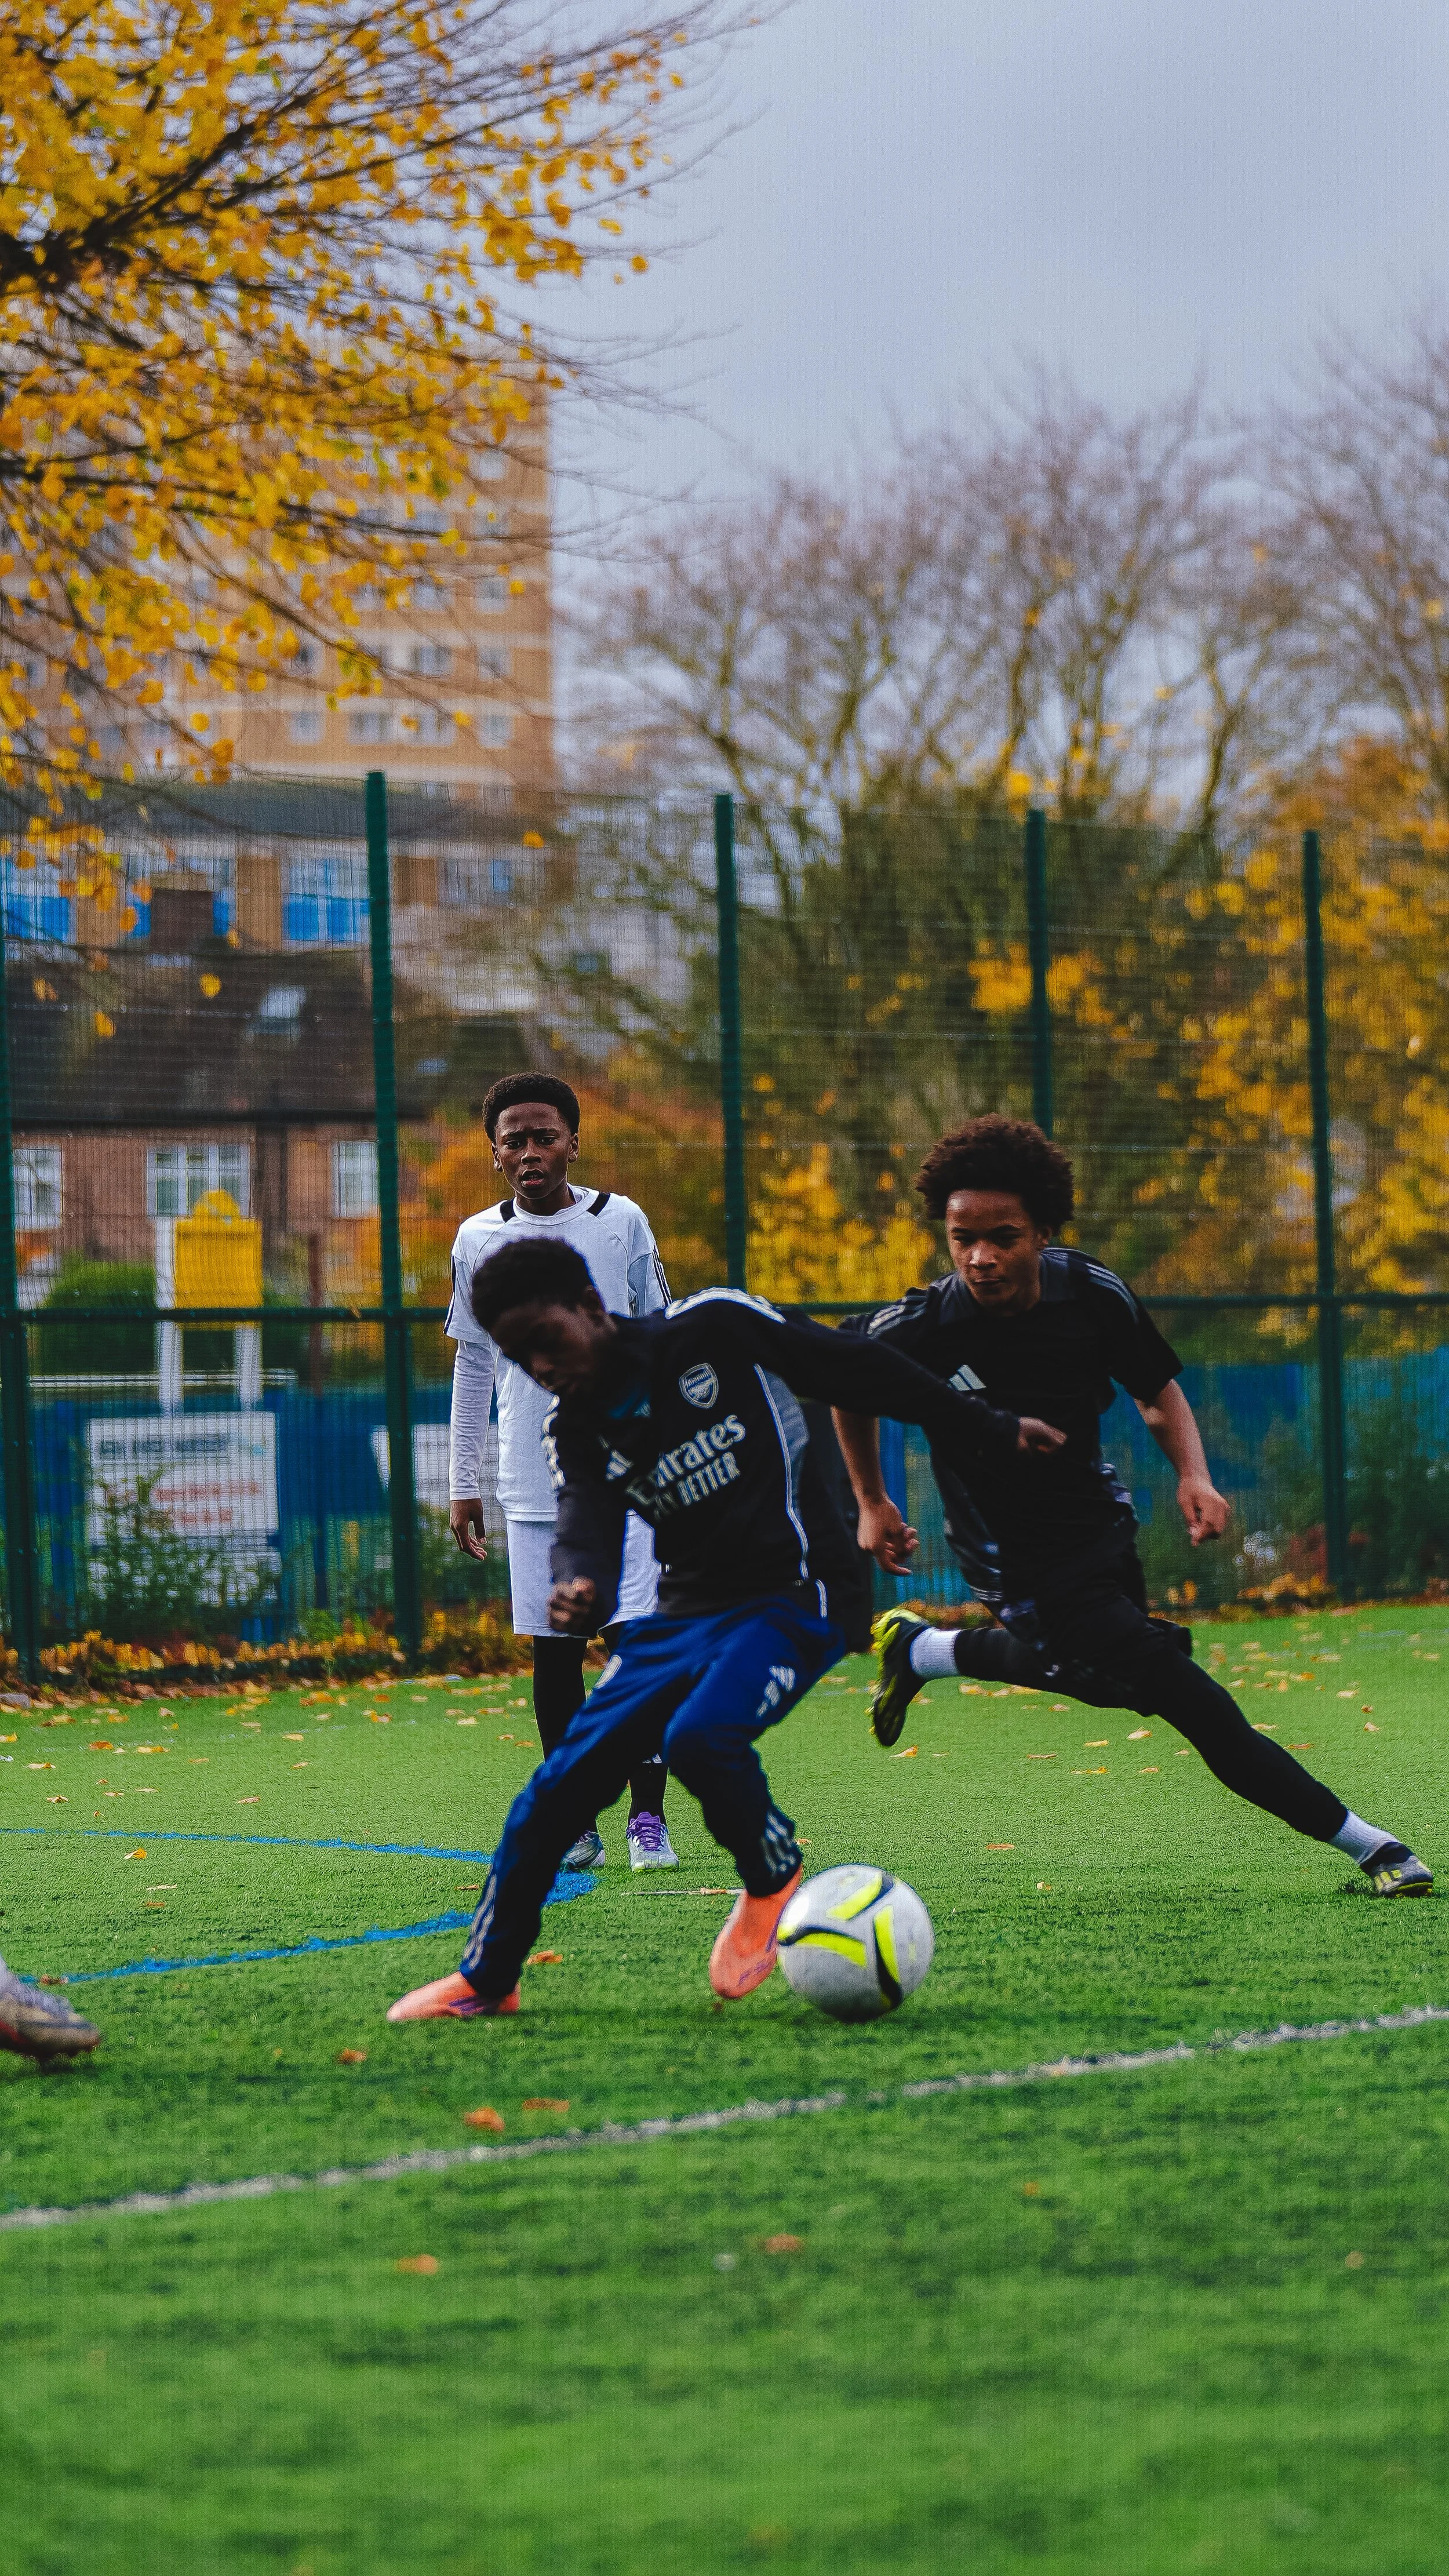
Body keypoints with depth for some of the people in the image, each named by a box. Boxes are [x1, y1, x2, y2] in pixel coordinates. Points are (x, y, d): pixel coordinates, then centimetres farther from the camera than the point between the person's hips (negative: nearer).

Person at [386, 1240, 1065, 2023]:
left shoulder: (714, 1328, -11)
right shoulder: (576, 1429, 3)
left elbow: (857, 1372, -3)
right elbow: (586, 1528, -13)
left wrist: (986, 1431, 4)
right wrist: (577, 1590, -38)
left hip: (789, 1598, -6)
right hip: (684, 1611, 6)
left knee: (699, 1736, -32)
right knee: (559, 1786, -3)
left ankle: (774, 1880, -3)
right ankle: (485, 1977, 14)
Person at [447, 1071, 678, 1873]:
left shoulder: (621, 1222, 2)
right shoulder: (477, 1241, 6)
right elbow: (472, 1368, 13)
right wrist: (463, 1484, 10)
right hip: (533, 1483, 2)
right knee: (553, 1655, 2)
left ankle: (648, 1818, 0)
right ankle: (576, 1826, 9)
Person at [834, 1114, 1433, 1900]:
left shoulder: (1093, 1296, -14)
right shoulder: (917, 1332, -23)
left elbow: (1157, 1388, 3)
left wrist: (1192, 1472, -14)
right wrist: (872, 1504, 6)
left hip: (1102, 1529, 6)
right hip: (1024, 1564, -6)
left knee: (1093, 1674, 32)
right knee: (1195, 1705, -16)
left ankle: (920, 1648, 53)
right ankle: (1365, 1844, -6)